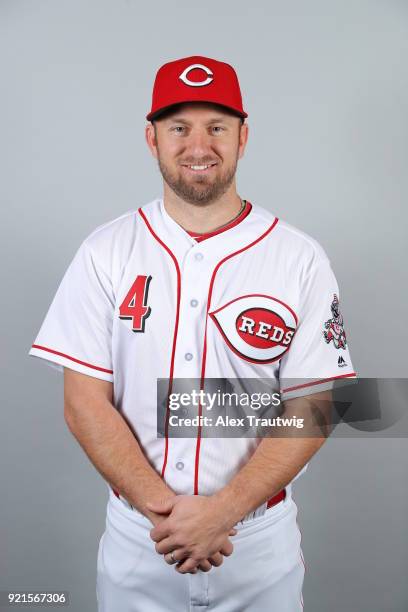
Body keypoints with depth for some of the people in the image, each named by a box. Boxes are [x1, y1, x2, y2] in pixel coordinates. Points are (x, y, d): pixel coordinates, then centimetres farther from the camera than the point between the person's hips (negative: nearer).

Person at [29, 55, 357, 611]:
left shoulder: (301, 259, -7)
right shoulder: (106, 253, -5)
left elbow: (311, 407, -7)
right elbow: (86, 404, -7)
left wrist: (222, 511, -17)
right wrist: (164, 509, -15)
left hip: (261, 539, 0)